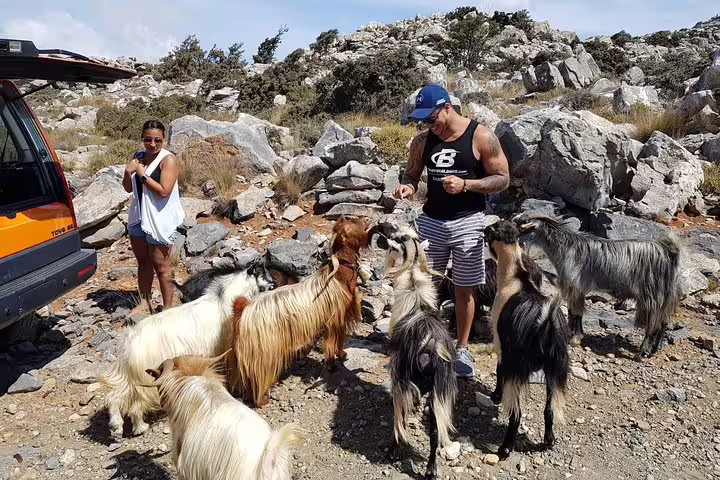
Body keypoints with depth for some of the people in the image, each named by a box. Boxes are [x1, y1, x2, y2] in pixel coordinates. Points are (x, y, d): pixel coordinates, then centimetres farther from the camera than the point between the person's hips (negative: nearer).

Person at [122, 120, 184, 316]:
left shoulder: (168, 160, -14)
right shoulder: (138, 156, 7)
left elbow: (164, 191, -24)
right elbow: (128, 188, 11)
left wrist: (143, 174, -20)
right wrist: (128, 172, -8)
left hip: (159, 220, -7)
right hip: (138, 217, 7)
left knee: (161, 266, 1)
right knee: (143, 262, 17)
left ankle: (167, 308, 13)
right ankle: (144, 302, 31)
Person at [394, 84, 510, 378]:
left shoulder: (481, 137, -10)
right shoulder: (422, 141, 2)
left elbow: (503, 179, -8)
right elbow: (411, 174, 12)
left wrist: (465, 184, -22)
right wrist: (407, 187, -12)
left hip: (467, 222, -3)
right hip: (431, 221, 3)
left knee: (464, 290, 8)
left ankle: (462, 348, 25)